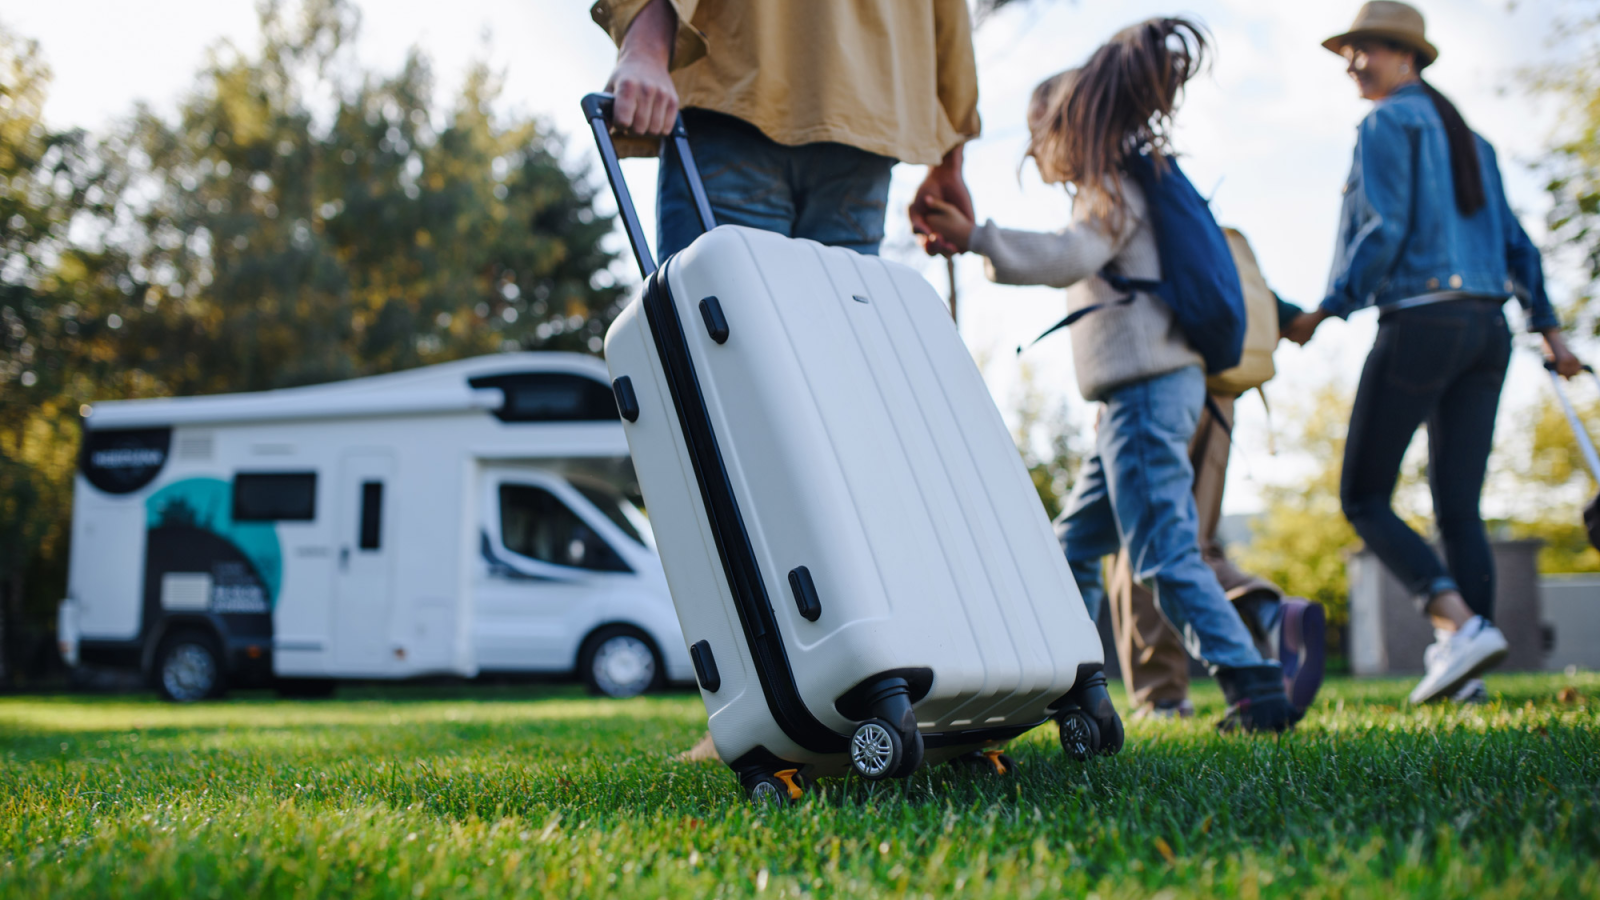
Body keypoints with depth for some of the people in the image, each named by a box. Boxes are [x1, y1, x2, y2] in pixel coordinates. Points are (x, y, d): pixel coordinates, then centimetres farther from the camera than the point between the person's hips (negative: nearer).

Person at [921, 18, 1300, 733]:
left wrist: (975, 238, -27)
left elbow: (1069, 256, -24)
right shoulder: (1121, 191, 23)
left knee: (1163, 553, -12)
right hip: (1135, 395, 11)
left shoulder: (1116, 188, -7)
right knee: (1074, 543, 12)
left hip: (1149, 389, -11)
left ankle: (1256, 689, -11)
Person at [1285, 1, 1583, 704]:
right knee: (1459, 508, 6)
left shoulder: (1387, 124, -2)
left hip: (1420, 322, -8)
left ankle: (1460, 623, -18)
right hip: (1486, 328, 8)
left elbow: (1384, 231, -13)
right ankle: (1465, 673, 1)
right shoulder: (1468, 137, 22)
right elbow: (1514, 240, 21)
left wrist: (1325, 312, -8)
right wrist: (1547, 325, 23)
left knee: (1363, 498, -2)